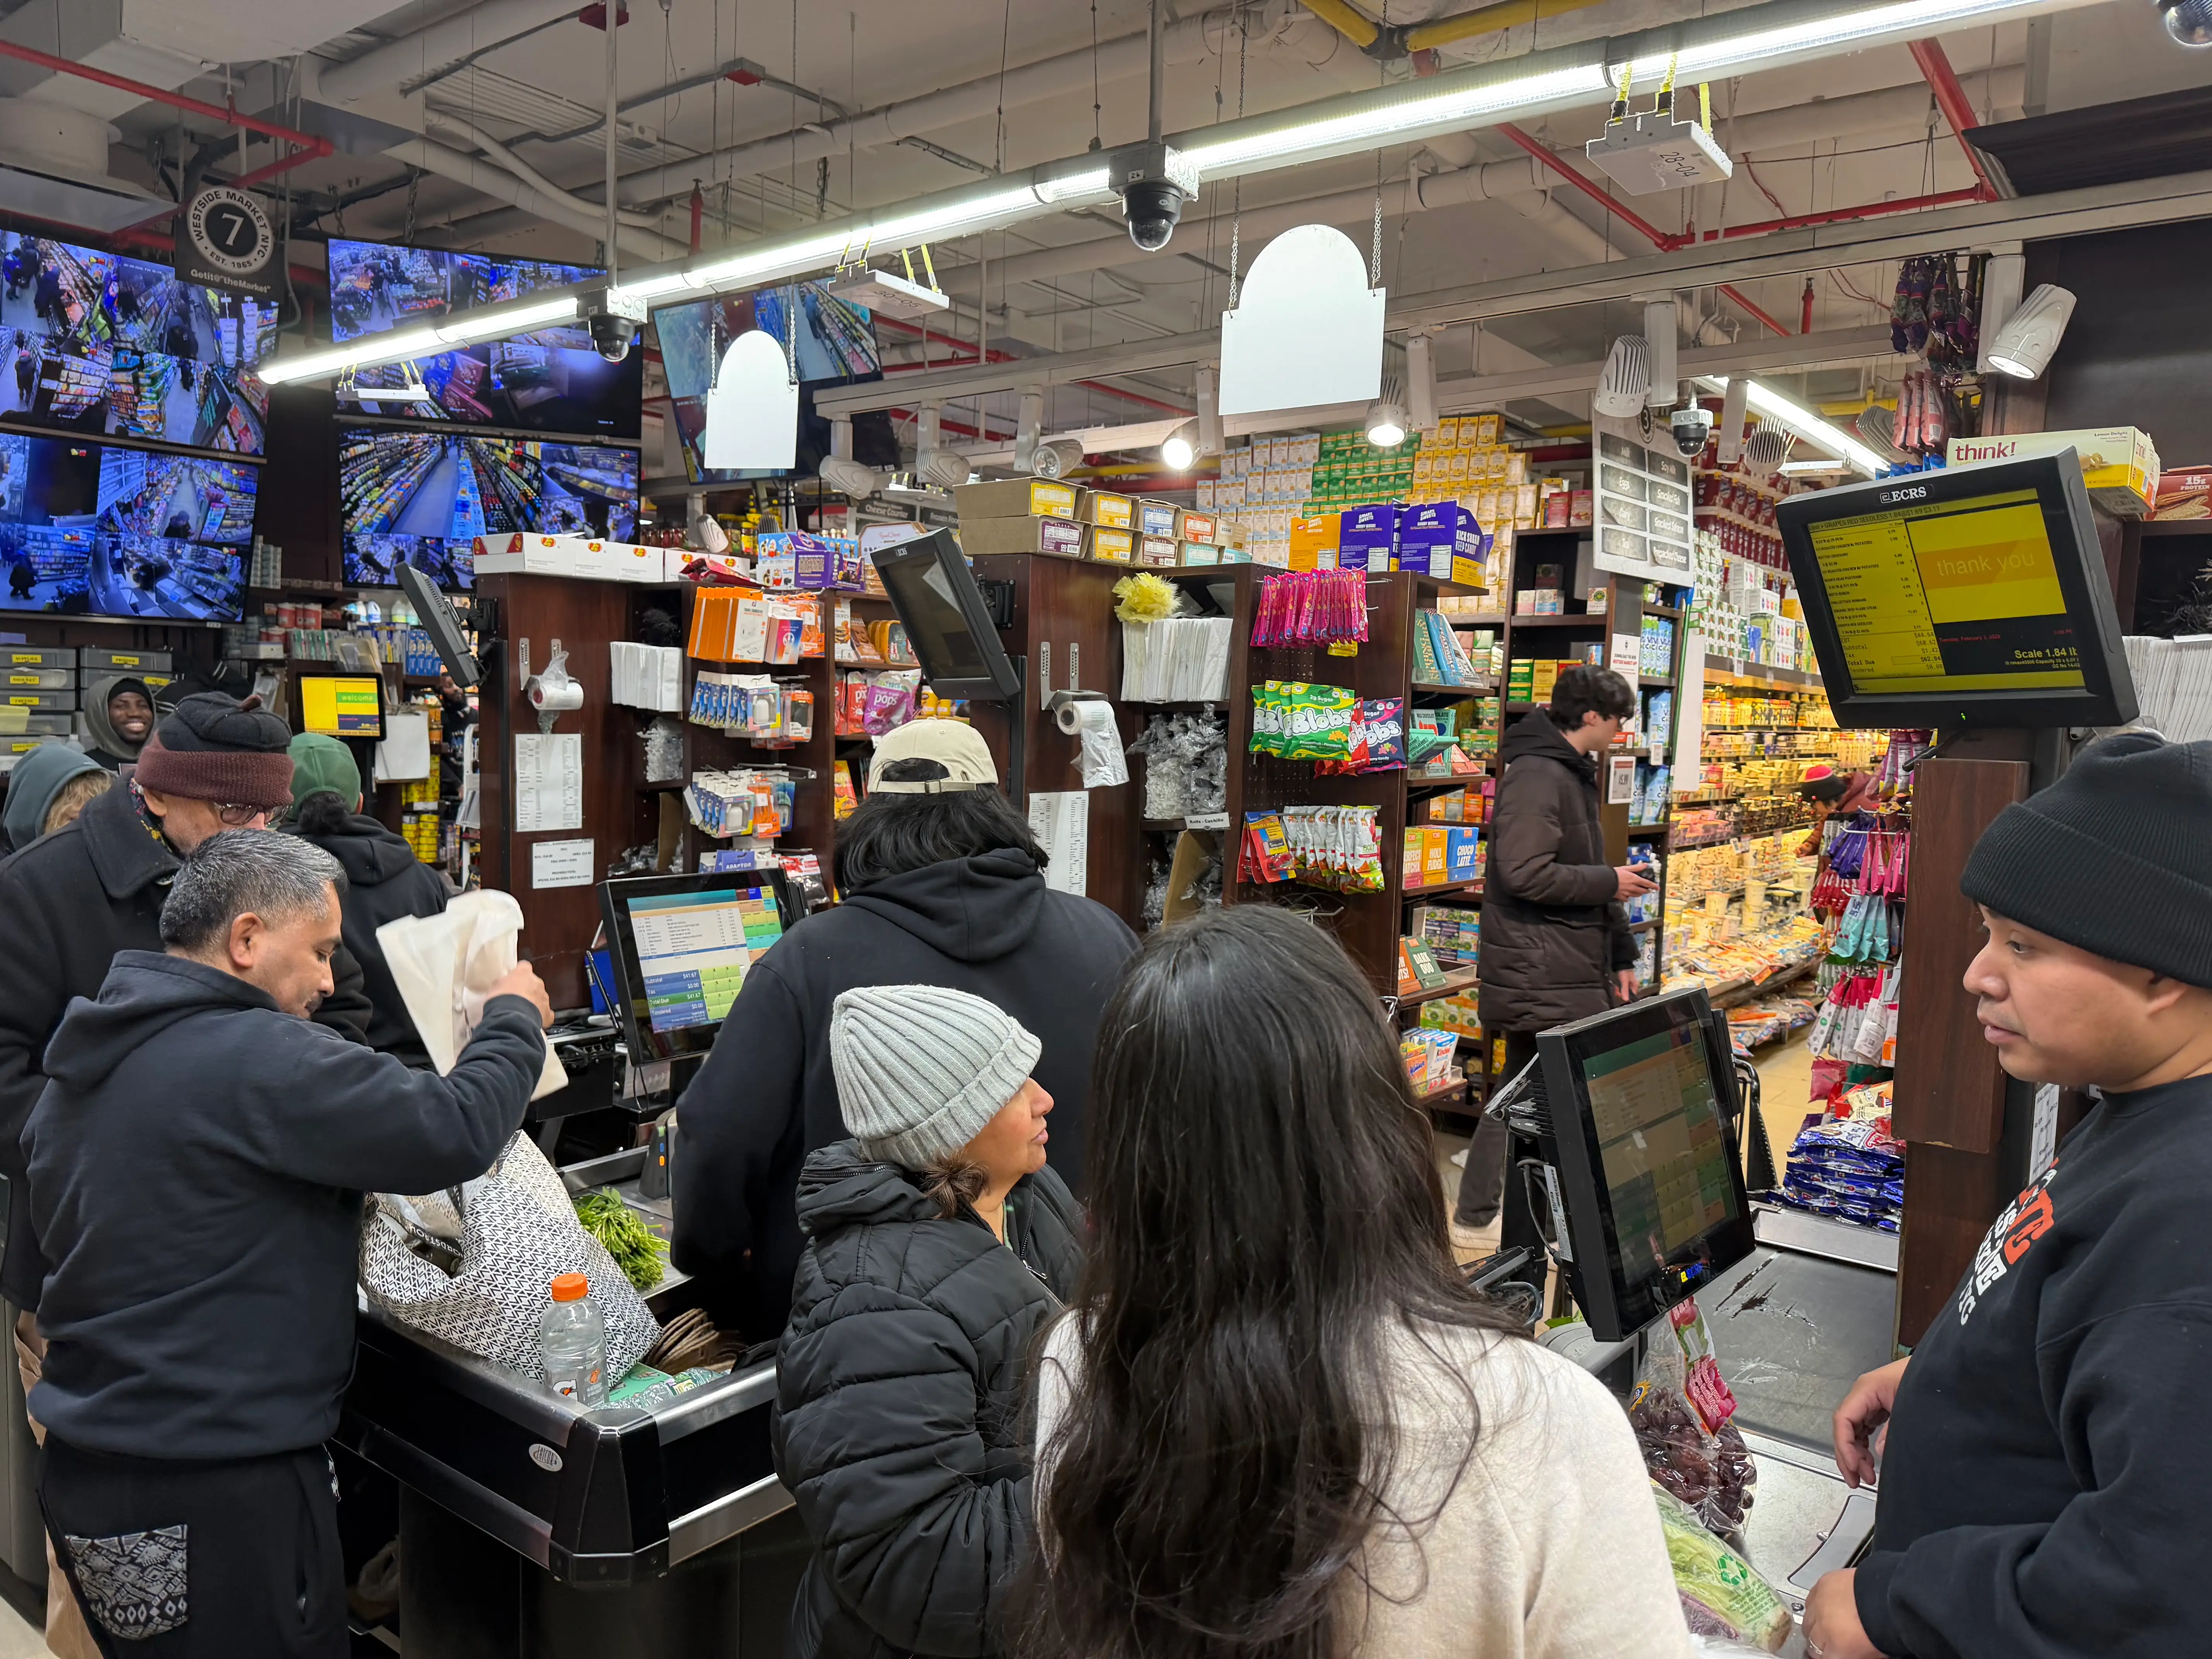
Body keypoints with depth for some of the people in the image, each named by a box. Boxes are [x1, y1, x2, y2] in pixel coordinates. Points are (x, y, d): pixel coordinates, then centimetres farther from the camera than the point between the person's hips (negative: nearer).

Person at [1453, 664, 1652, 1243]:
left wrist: (1621, 956, 22)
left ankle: (1477, 1217, 23)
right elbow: (1527, 875, -25)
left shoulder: (1573, 775, 20)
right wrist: (1610, 882, -12)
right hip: (1544, 978, -10)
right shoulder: (1535, 775, -15)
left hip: (1572, 972, 10)